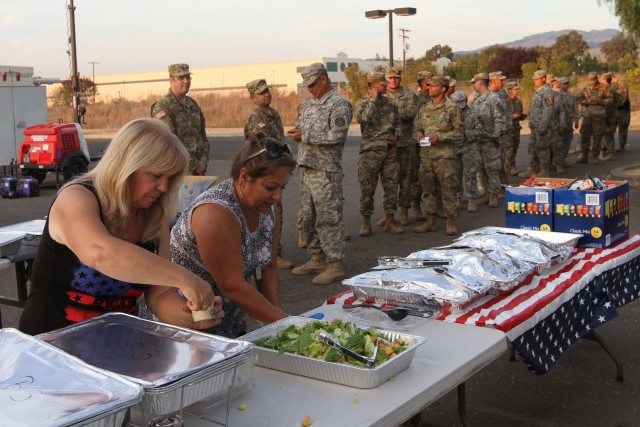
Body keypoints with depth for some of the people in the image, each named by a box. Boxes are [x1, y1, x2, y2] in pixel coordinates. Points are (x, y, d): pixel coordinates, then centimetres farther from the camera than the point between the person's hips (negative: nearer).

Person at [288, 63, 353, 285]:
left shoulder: (339, 104, -10)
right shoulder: (309, 102, 16)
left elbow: (337, 135, -20)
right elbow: (300, 125, 26)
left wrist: (305, 136, -17)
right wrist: (296, 132, 2)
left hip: (326, 170, -9)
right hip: (306, 167, 9)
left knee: (328, 217, -7)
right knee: (309, 216, 13)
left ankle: (335, 264, 0)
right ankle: (317, 258, 25)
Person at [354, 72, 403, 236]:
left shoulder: (390, 104, 12)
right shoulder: (362, 103, -2)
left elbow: (398, 123, 19)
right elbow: (363, 118, -23)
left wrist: (396, 136, -1)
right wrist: (373, 99, -14)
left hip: (390, 151, 4)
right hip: (371, 150, -4)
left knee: (391, 186, 6)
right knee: (367, 188, 0)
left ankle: (389, 221, 16)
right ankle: (366, 222, 10)